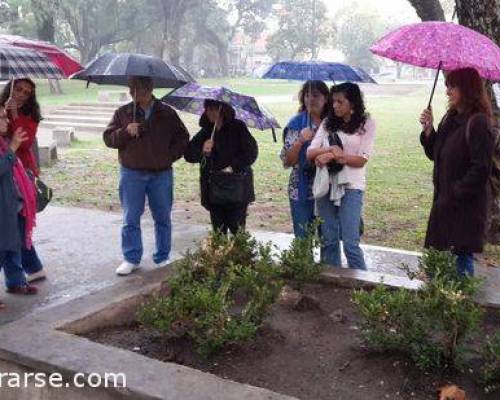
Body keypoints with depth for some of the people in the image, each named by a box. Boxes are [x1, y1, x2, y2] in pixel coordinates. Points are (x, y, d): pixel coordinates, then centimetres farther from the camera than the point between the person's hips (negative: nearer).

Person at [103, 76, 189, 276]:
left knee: (162, 218, 8)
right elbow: (108, 138, 2)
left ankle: (162, 259, 20)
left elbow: (182, 137, 11)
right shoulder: (123, 113, 3)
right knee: (131, 218, 2)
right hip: (132, 173, 0)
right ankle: (131, 259, 13)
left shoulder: (167, 113, 4)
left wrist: (170, 156, -3)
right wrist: (125, 131, -16)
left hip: (161, 173, 1)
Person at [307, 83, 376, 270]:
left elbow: (361, 160, -6)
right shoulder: (328, 123, 12)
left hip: (351, 186, -4)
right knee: (328, 241, 8)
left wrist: (331, 156, -13)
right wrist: (331, 150, -14)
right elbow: (310, 153, 4)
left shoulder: (366, 124, 2)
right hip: (325, 185, 4)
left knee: (350, 243, -7)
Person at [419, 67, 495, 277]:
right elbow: (435, 154, 16)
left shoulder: (478, 122, -14)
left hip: (466, 205, -8)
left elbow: (481, 169, -18)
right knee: (437, 256, 11)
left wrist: (455, 194, -16)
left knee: (462, 254, -2)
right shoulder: (450, 118, 11)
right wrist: (428, 130, 1)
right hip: (444, 201, 8)